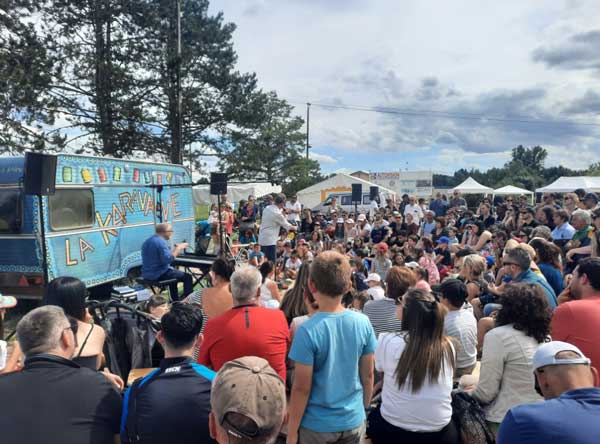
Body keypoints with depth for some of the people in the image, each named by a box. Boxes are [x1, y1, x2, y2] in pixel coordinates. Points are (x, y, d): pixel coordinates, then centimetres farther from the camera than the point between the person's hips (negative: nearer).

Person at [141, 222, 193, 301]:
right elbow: (168, 260, -27)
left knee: (174, 272, 33)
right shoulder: (161, 242, -19)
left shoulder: (147, 241, 11)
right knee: (187, 277, -1)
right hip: (159, 275, -10)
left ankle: (175, 301, 35)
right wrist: (178, 249, -17)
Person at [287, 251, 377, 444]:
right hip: (354, 421, 3)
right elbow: (368, 375, -1)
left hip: (317, 425, -3)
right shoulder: (363, 322, -11)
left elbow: (301, 388, -17)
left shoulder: (307, 330, -23)